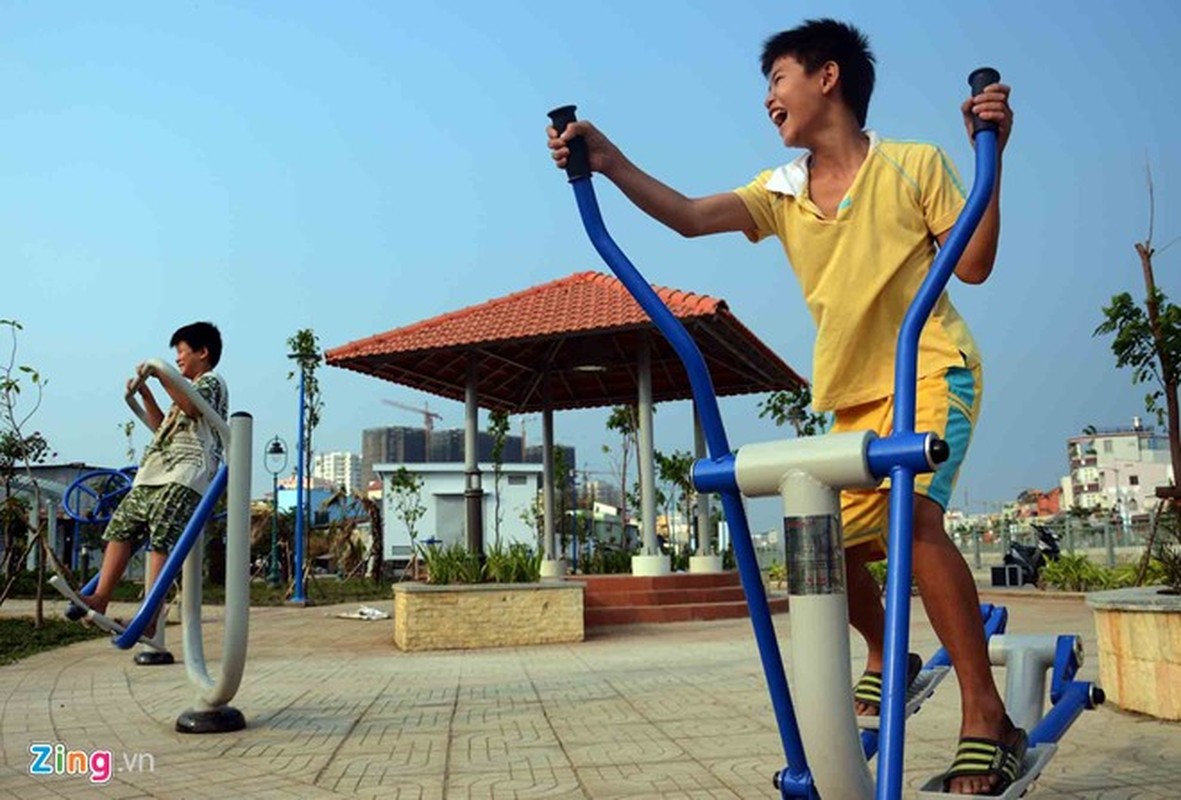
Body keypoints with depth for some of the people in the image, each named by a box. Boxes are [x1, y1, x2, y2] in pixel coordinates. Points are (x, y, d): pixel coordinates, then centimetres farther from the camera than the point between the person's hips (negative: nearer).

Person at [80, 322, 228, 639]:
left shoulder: (212, 382, 5)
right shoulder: (187, 390, 34)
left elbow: (192, 408, -16)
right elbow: (161, 426, 35)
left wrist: (160, 375, -15)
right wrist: (144, 393, 24)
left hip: (185, 474, -10)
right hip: (154, 473, 10)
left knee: (160, 540, -19)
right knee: (121, 528, -1)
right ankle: (100, 599, -5)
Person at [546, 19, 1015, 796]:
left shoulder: (915, 164, -6)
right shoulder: (780, 192, 3)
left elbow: (974, 265, -7)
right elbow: (689, 216, -11)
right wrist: (611, 162, -22)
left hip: (931, 369, -5)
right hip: (851, 391, 6)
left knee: (912, 510, -30)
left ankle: (987, 718, -21)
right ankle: (885, 657, 35)